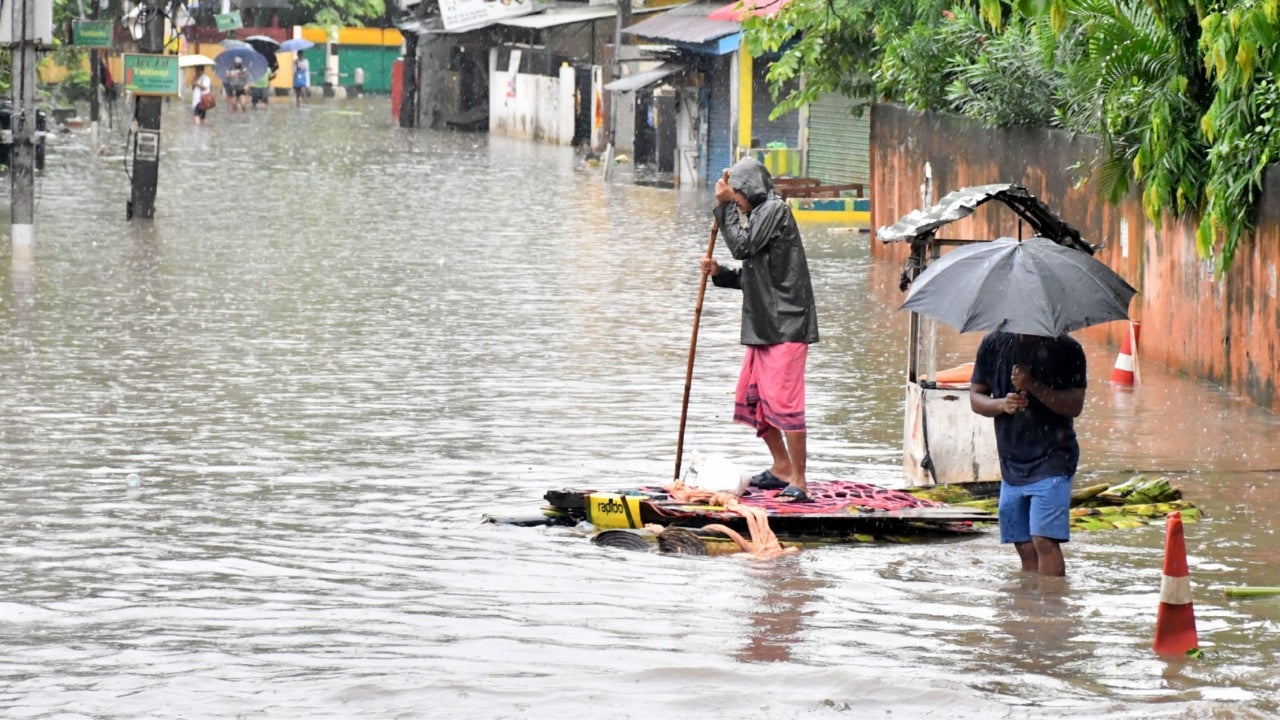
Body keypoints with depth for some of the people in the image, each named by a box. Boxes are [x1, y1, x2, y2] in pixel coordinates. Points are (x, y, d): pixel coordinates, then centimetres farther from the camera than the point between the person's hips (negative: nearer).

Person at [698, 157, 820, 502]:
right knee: (751, 399, 15)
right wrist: (718, 272, 7)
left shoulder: (774, 210, -9)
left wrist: (725, 205, -10)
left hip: (785, 325, -11)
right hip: (764, 326, 11)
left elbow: (742, 246, -19)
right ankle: (782, 468, 26)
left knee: (783, 400, -13)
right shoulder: (759, 214, 19)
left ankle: (798, 481, -12)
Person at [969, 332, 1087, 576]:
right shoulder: (993, 345, 7)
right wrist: (1002, 404, -13)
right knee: (1025, 548, 8)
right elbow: (975, 397, 9)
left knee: (1045, 541, -16)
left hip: (1052, 458, -5)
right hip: (1012, 463, 5)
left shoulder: (1066, 349, -5)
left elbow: (1075, 406, -11)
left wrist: (1033, 386, -22)